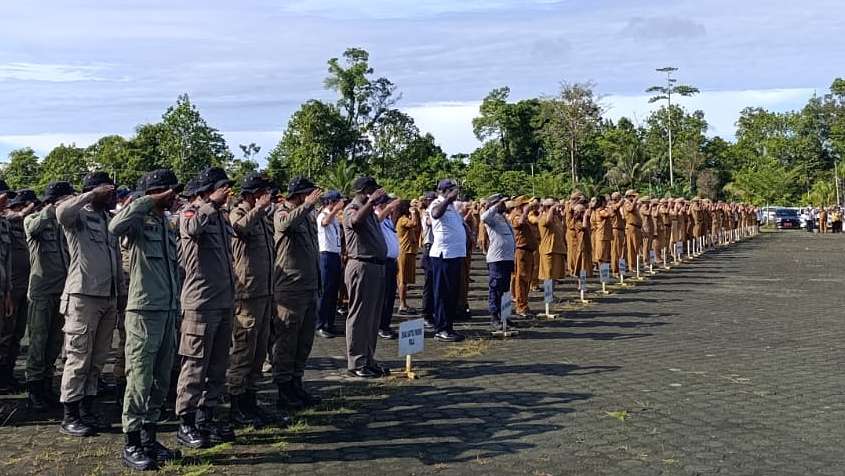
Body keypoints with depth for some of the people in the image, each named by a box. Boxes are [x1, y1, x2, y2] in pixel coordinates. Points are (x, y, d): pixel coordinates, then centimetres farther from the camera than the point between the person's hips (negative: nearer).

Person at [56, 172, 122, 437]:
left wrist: (121, 291, 15)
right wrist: (91, 194, -23)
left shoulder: (109, 220, 17)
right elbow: (62, 212, -29)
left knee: (98, 359, 11)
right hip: (83, 297, -7)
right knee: (78, 358, -3)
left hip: (109, 298, 7)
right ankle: (70, 417, 4)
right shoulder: (79, 216, -3)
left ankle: (87, 410, 21)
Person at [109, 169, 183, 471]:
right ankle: (132, 445, 5)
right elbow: (115, 226, -31)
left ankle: (149, 438, 23)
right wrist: (151, 201, -23)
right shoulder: (139, 221, -7)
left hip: (168, 312, 8)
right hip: (144, 312, -8)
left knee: (161, 381, 12)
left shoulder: (168, 226, 16)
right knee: (140, 380, -4)